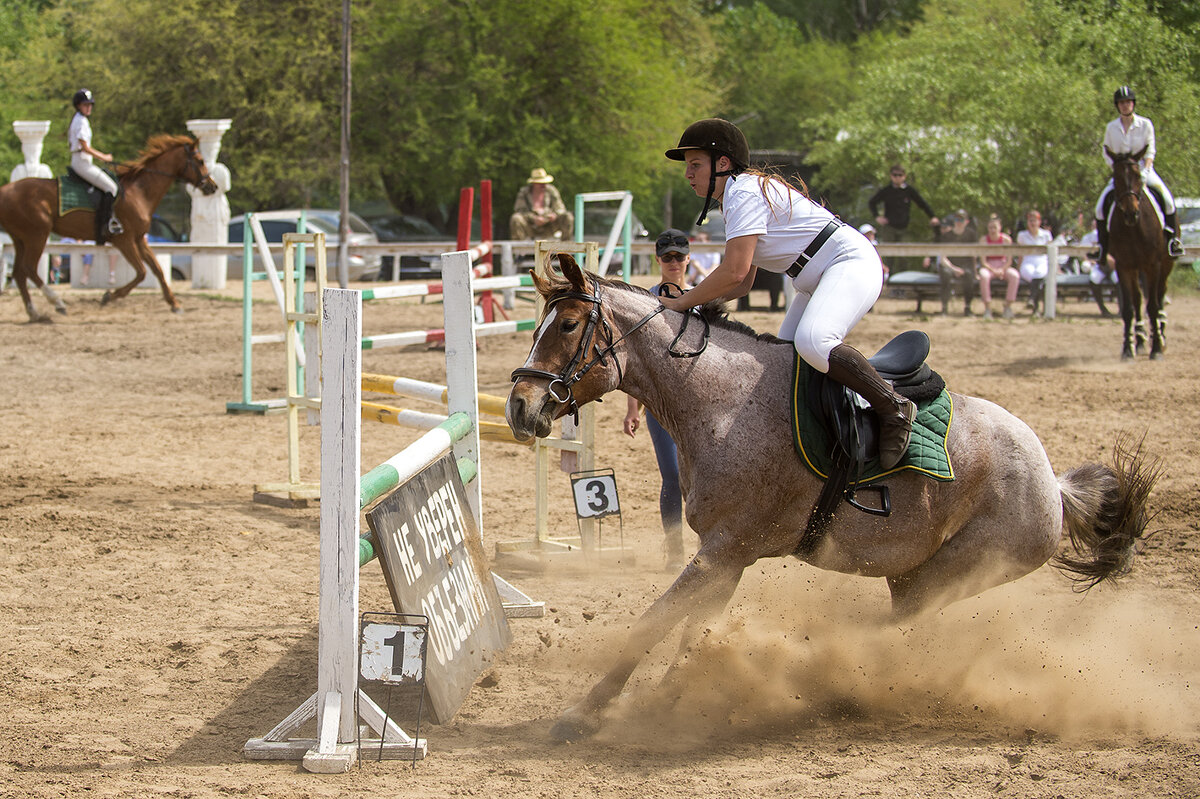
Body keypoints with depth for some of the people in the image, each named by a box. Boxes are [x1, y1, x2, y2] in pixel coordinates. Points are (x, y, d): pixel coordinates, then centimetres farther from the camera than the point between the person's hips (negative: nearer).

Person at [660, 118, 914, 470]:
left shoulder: (745, 191, -16)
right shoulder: (735, 198, 17)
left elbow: (734, 272, -24)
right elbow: (743, 283, 19)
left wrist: (682, 303, -13)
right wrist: (696, 298, 4)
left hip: (851, 262, -11)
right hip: (818, 282, 11)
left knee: (811, 342, -33)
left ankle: (893, 408, -22)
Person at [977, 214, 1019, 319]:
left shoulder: (1006, 239, -3)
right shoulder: (984, 240, -5)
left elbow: (1009, 260, -3)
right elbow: (983, 261, -8)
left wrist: (1002, 270, -21)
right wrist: (994, 271, -23)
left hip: (1003, 266, 1)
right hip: (988, 267, -1)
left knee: (1015, 275, -32)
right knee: (984, 276, -37)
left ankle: (1008, 306, -21)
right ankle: (987, 308, -29)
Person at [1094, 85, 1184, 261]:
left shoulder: (1145, 124, -2)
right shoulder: (1111, 128, 2)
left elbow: (1150, 152, -4)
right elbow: (1107, 154, 6)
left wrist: (1145, 171, -20)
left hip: (1143, 170, -2)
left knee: (1166, 197, -25)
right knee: (1101, 205, -16)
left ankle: (1173, 239, -11)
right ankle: (1103, 245, 0)